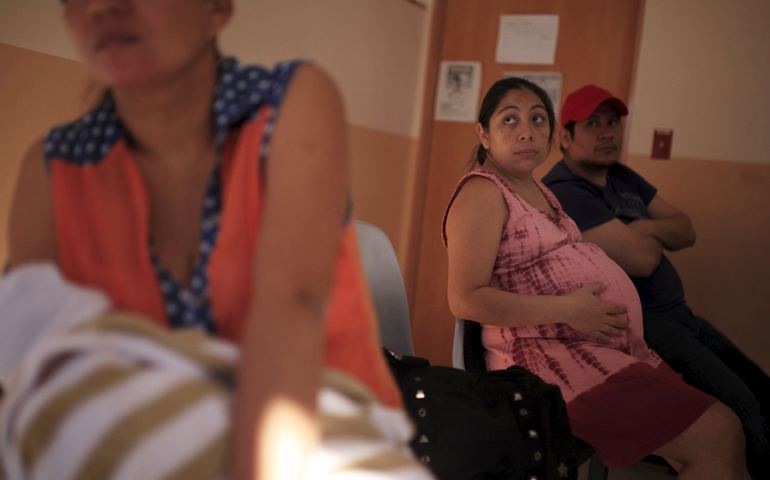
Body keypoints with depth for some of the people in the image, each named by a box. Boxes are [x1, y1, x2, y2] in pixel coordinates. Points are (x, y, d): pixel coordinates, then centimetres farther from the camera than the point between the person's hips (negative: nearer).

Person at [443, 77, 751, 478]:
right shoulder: (482, 191, -9)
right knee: (716, 437, -17)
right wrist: (565, 310, -21)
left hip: (613, 349, 10)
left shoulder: (535, 188, 20)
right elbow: (465, 300, -18)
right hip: (547, 354, -10)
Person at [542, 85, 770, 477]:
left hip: (679, 314, 10)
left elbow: (686, 231, 11)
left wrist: (646, 228, -10)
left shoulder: (622, 178, 15)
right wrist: (655, 238, 1)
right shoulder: (565, 191, -16)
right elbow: (642, 261, -22)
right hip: (639, 325, -10)